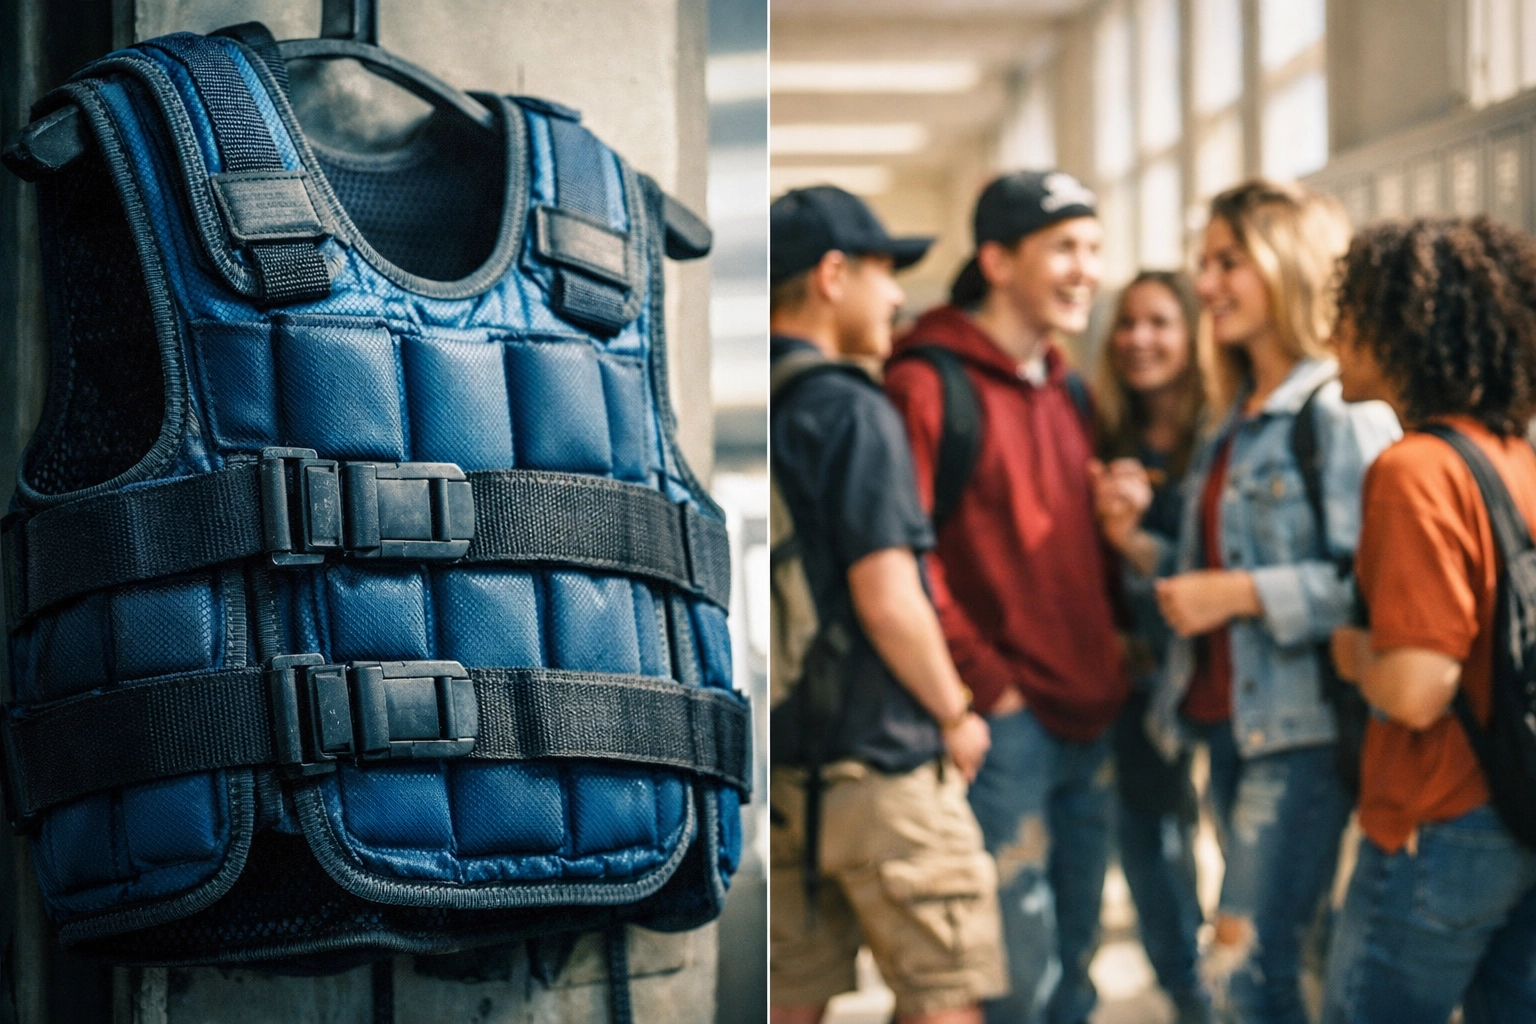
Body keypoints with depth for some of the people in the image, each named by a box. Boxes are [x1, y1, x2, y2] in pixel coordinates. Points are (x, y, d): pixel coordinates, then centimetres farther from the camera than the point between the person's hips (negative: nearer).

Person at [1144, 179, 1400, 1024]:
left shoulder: (1344, 412, -12)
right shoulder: (1233, 423, 16)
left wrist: (1243, 594, -21)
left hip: (1302, 727, -9)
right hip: (1228, 722, 9)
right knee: (1279, 952, 14)